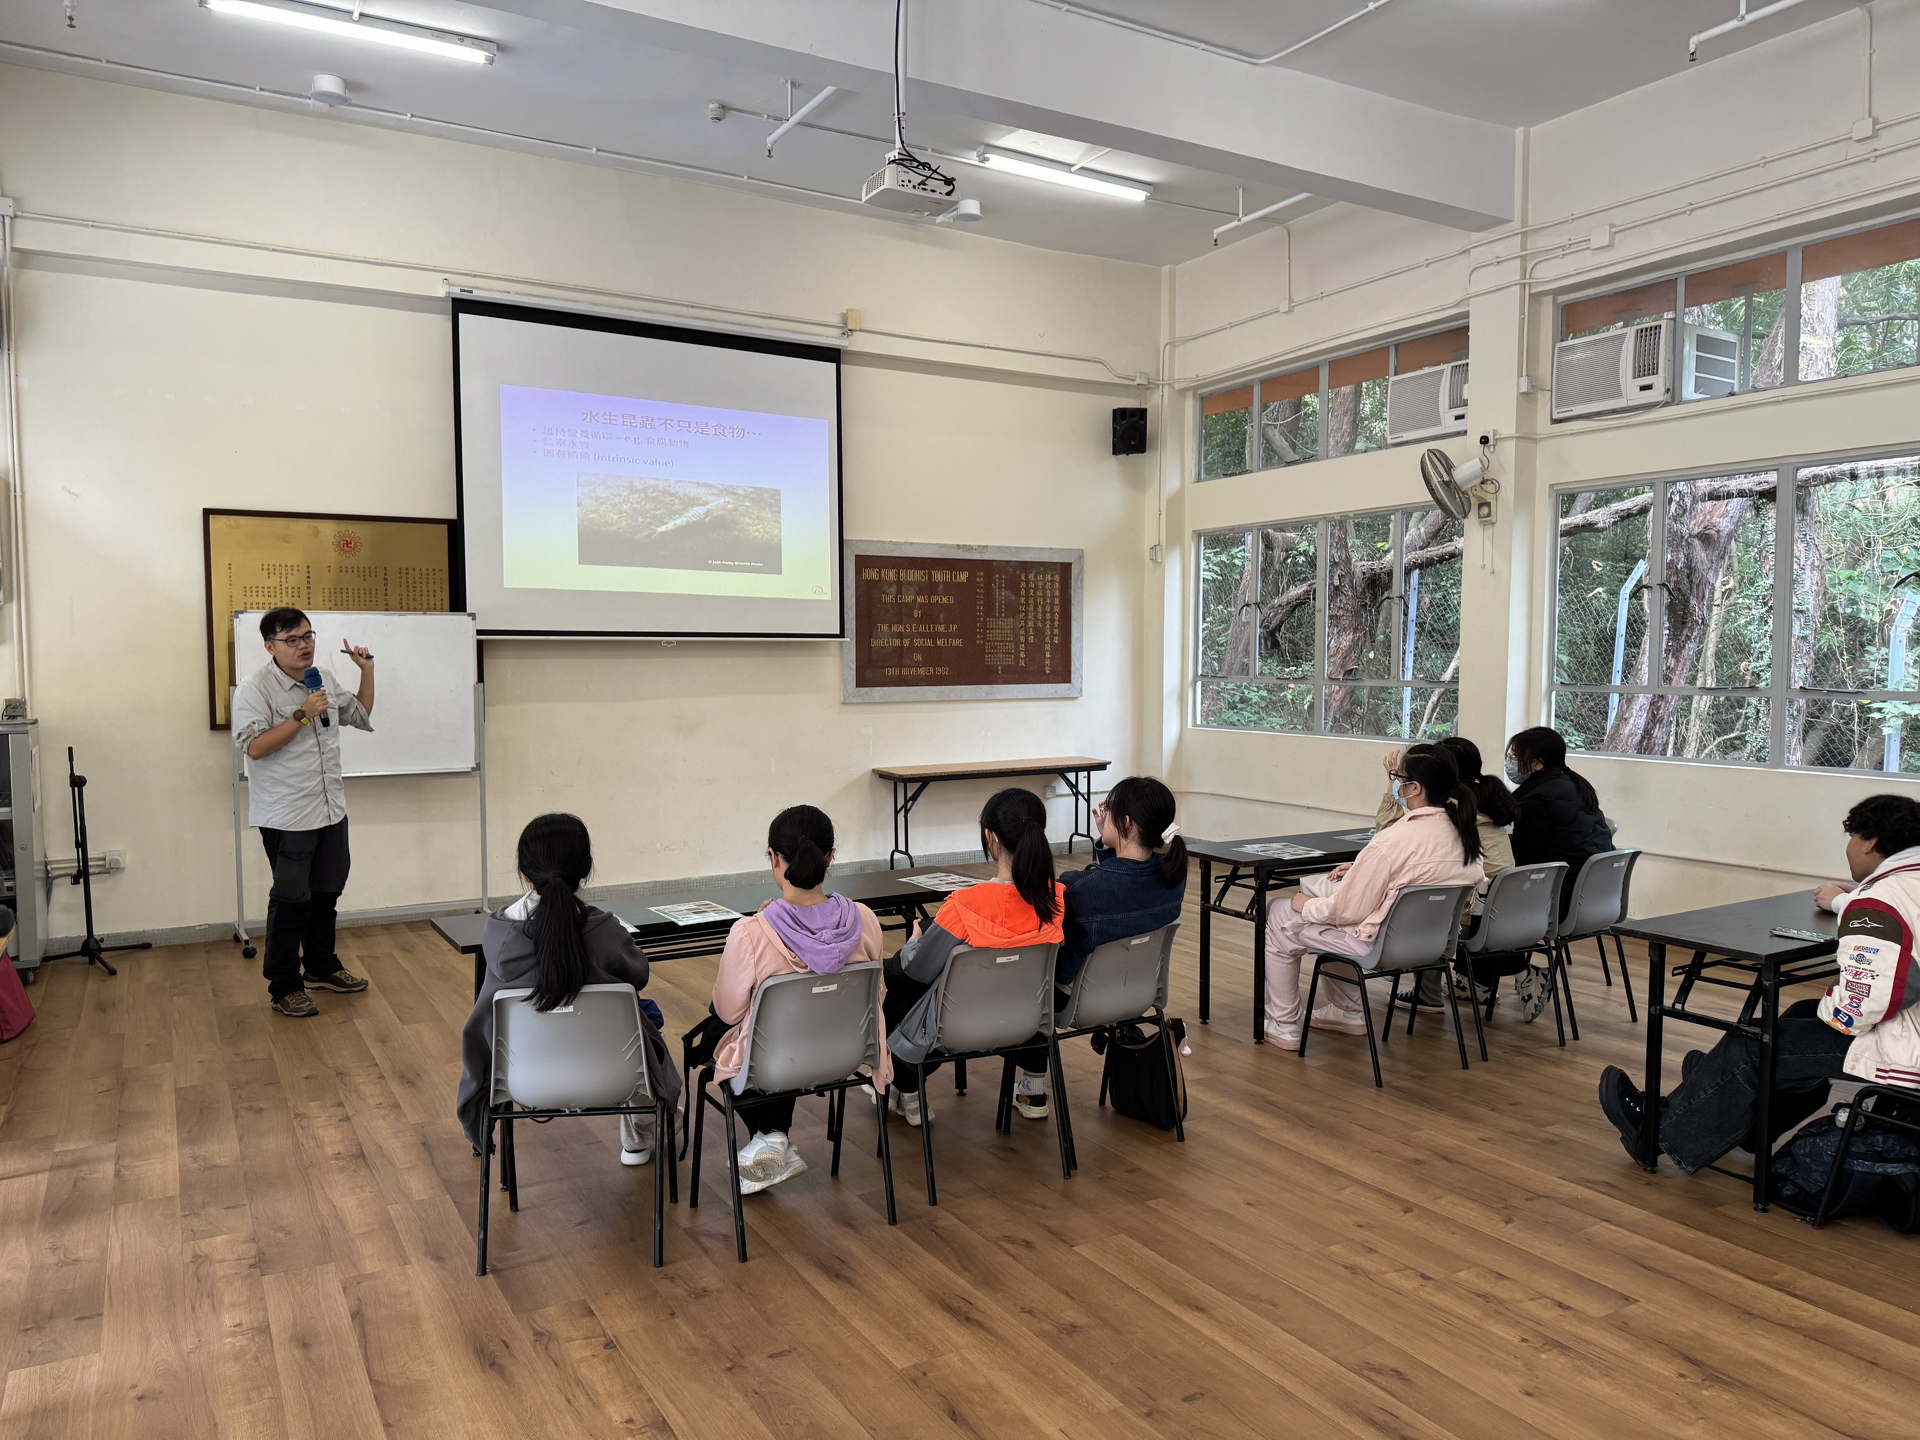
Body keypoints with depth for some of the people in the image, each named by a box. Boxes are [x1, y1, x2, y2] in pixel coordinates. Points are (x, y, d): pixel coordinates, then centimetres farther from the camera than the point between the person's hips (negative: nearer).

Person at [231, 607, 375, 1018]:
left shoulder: (324, 677, 8)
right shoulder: (254, 689, -14)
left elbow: (362, 717, 20)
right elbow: (255, 747, -22)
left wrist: (367, 671, 10)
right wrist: (302, 715, -25)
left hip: (331, 810, 7)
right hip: (286, 816, -7)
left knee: (326, 892, 18)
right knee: (292, 900, -1)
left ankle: (321, 966, 34)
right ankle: (283, 986, 11)